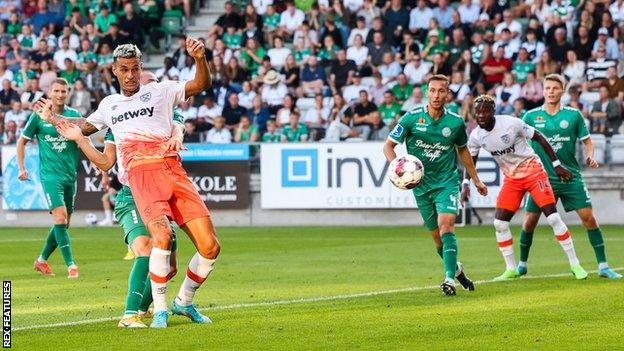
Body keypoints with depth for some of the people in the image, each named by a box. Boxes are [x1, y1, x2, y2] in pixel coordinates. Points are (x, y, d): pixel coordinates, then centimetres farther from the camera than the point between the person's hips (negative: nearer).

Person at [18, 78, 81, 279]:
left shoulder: (74, 116, 5)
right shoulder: (39, 116, -2)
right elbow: (22, 141, 9)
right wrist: (21, 168, 3)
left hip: (70, 176, 4)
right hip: (50, 175, -4)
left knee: (64, 223, 9)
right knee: (60, 217, -18)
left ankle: (42, 260, 27)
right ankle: (70, 265, -20)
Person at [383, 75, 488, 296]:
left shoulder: (455, 122, -2)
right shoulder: (412, 118, -7)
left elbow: (462, 150, 17)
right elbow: (389, 146, -2)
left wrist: (476, 180, 24)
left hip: (447, 182, -1)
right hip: (421, 185, 1)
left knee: (446, 226, -21)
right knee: (437, 237, 8)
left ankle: (449, 279, -27)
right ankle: (456, 269, 34)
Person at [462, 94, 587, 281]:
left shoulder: (511, 123, -21)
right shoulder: (476, 136, -6)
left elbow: (539, 138, -10)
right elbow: (471, 160, 12)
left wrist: (556, 165, -9)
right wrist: (465, 184, -3)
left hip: (533, 172, -5)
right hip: (511, 179, 5)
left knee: (553, 217, -11)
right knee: (500, 223, -5)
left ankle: (575, 264, -3)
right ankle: (511, 269, 9)